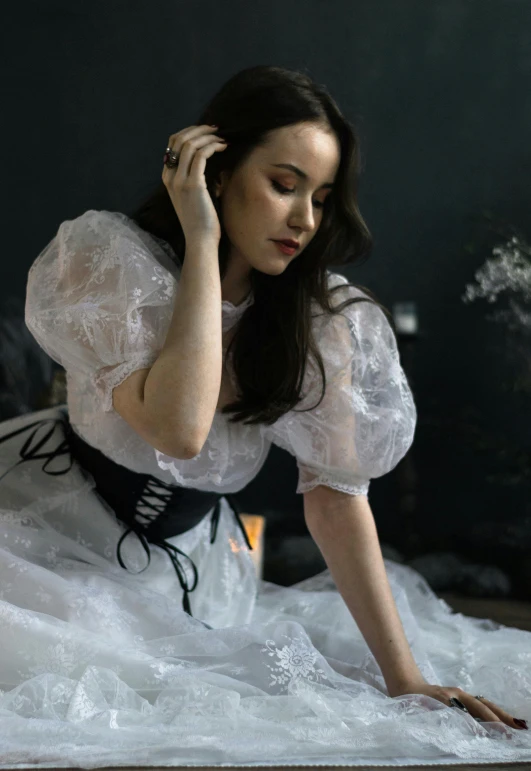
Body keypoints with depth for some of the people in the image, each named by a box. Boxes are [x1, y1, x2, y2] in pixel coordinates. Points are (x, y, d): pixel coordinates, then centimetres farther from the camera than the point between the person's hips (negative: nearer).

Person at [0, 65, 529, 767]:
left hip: (188, 564, 4)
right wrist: (201, 243, -29)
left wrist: (405, 679, -13)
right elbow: (178, 427, -33)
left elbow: (337, 496, -8)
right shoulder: (111, 256, -18)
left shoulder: (321, 319, -9)